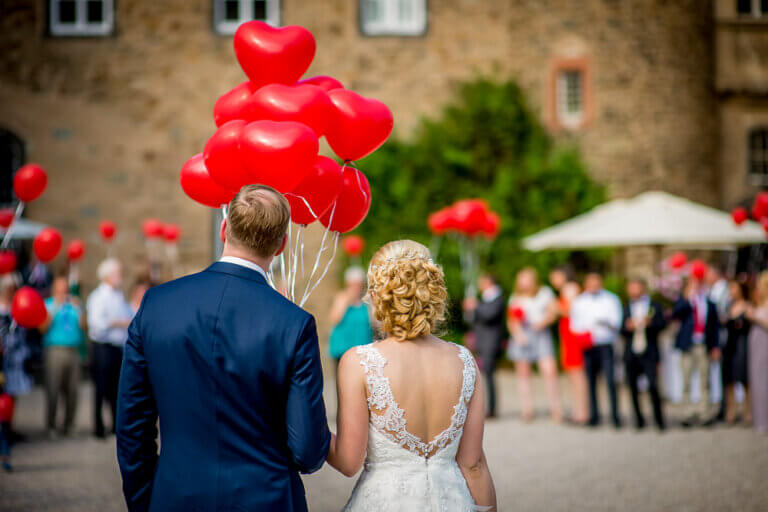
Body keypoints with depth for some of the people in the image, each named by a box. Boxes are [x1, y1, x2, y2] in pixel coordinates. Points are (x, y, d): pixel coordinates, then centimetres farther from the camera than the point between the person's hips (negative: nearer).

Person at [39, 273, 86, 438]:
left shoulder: (74, 305, 18)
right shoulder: (48, 304, 9)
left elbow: (83, 326, 7)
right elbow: (43, 328, -3)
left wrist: (78, 309, -6)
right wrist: (54, 309, -9)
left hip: (73, 351, 3)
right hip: (54, 349, -3)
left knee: (72, 391, 0)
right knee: (53, 390, -9)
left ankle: (68, 424, 8)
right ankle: (50, 426, -2)